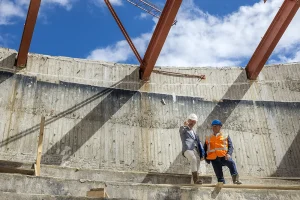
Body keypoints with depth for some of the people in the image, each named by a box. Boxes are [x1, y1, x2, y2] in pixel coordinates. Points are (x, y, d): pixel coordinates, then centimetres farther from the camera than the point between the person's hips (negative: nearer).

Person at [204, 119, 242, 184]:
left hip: (224, 156, -3)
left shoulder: (225, 136, 16)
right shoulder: (208, 138, 22)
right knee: (219, 175, -4)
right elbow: (205, 149, 24)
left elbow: (230, 146, 5)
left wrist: (229, 154, -16)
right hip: (214, 159, 3)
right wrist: (206, 158, 6)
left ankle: (235, 178, -41)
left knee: (231, 163, -33)